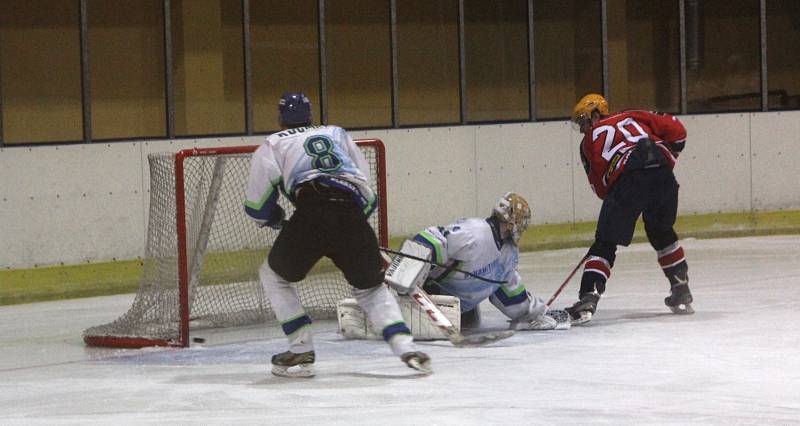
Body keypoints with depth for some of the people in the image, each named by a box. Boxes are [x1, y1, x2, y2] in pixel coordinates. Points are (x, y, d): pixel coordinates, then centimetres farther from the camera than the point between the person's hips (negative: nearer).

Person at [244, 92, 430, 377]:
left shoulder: (272, 144, 23)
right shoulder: (337, 134, 33)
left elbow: (257, 206, 14)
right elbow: (367, 189, 28)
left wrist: (276, 220, 34)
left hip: (311, 212, -3)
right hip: (352, 214, 3)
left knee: (274, 276, 20)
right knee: (371, 287, 20)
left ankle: (301, 352, 10)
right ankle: (405, 347, -1)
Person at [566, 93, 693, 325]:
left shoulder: (590, 141, 22)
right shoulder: (631, 117, 30)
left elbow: (600, 186, 15)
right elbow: (675, 128, 21)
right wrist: (669, 154, 34)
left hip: (627, 180, -4)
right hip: (663, 173, 4)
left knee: (605, 243, 3)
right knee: (662, 232, 27)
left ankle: (588, 298, -11)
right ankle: (681, 291, 30)